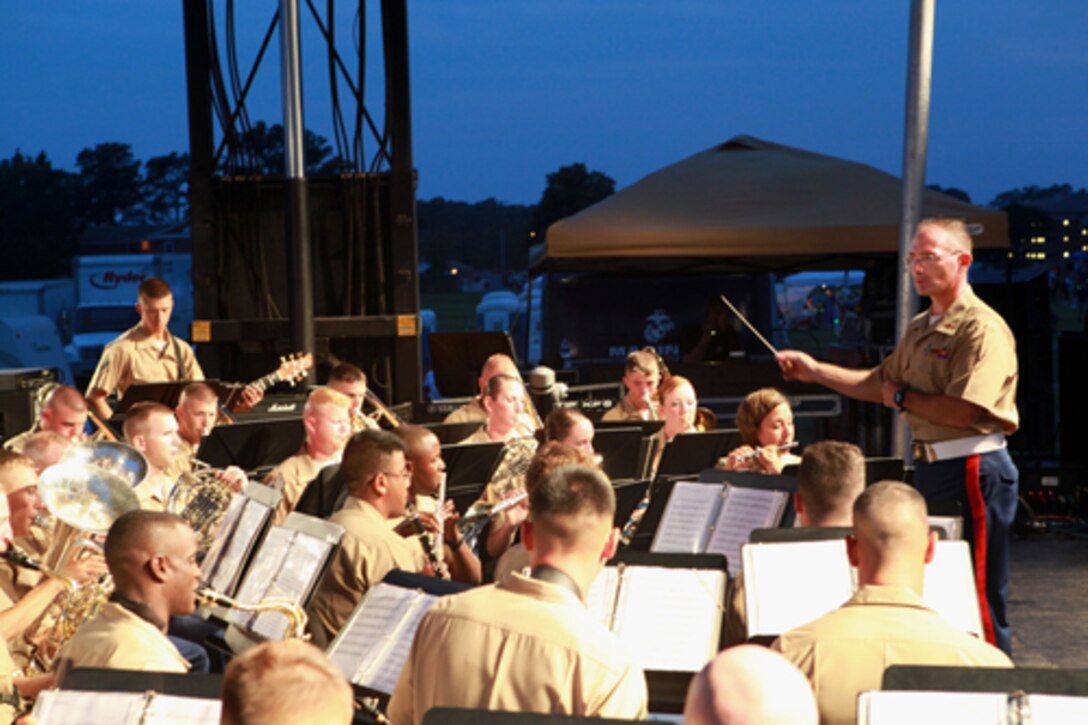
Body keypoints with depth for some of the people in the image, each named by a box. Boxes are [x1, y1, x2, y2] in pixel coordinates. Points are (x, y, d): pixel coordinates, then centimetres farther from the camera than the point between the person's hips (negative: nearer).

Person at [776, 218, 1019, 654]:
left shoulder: (981, 328, -16)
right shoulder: (920, 329, 16)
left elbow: (964, 410, -24)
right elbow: (881, 383, 24)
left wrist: (903, 397, -12)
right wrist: (815, 372, 15)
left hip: (973, 470, -10)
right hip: (931, 468, 10)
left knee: (976, 598, -6)